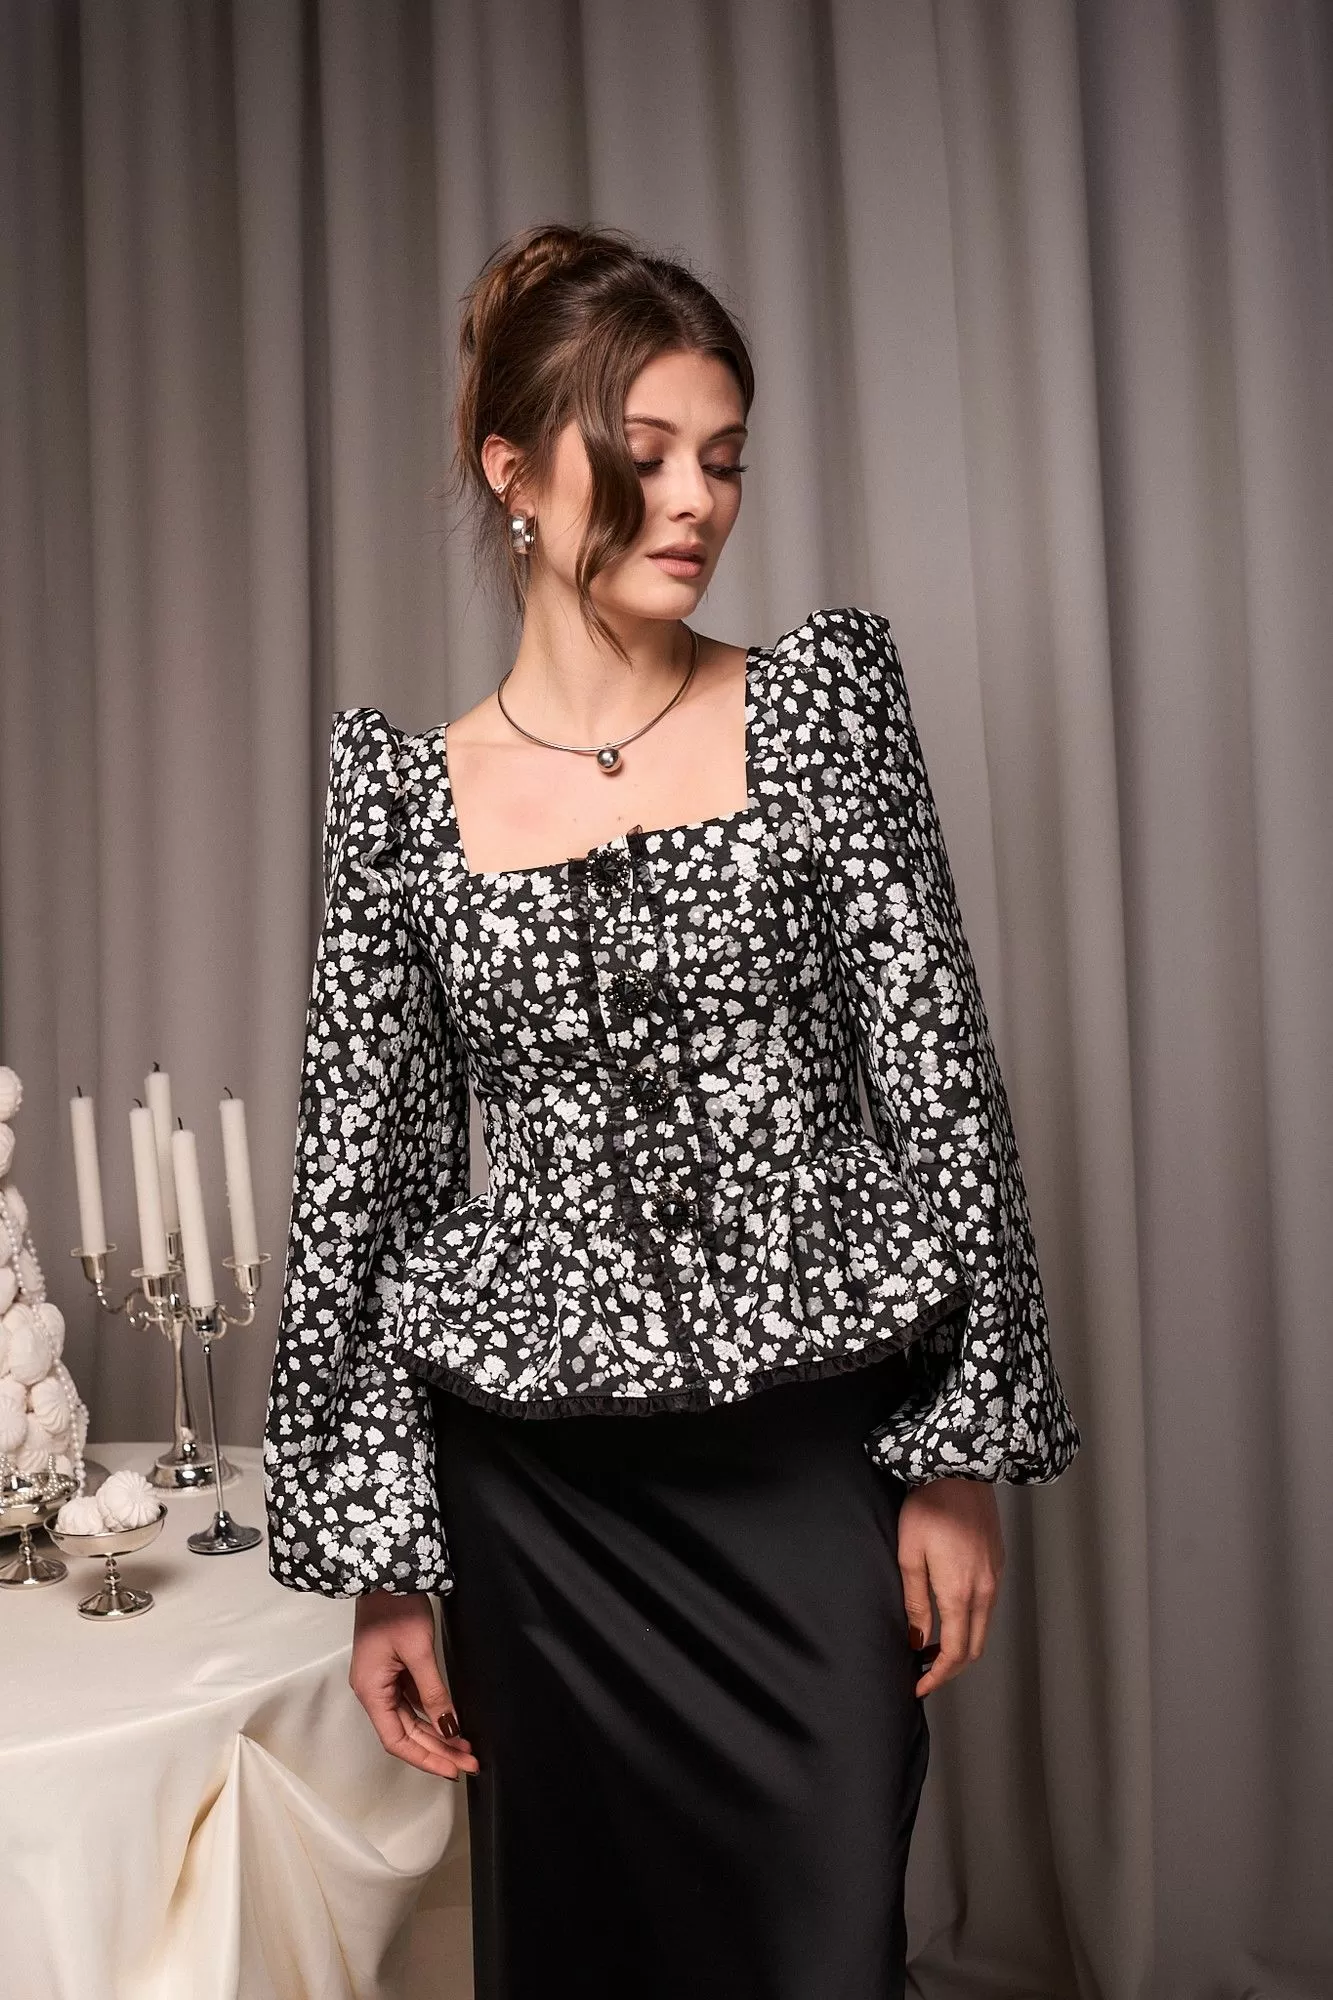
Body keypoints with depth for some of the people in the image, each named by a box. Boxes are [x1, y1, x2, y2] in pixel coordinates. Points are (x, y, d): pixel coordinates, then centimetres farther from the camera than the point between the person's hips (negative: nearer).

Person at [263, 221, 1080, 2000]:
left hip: (817, 1454, 0)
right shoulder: (402, 791, 1)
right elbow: (364, 1181, 3)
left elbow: (942, 1083, -2)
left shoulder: (824, 699, 0)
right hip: (540, 1487, 1)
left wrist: (961, 1451, -4)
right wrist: (379, 1560, 3)